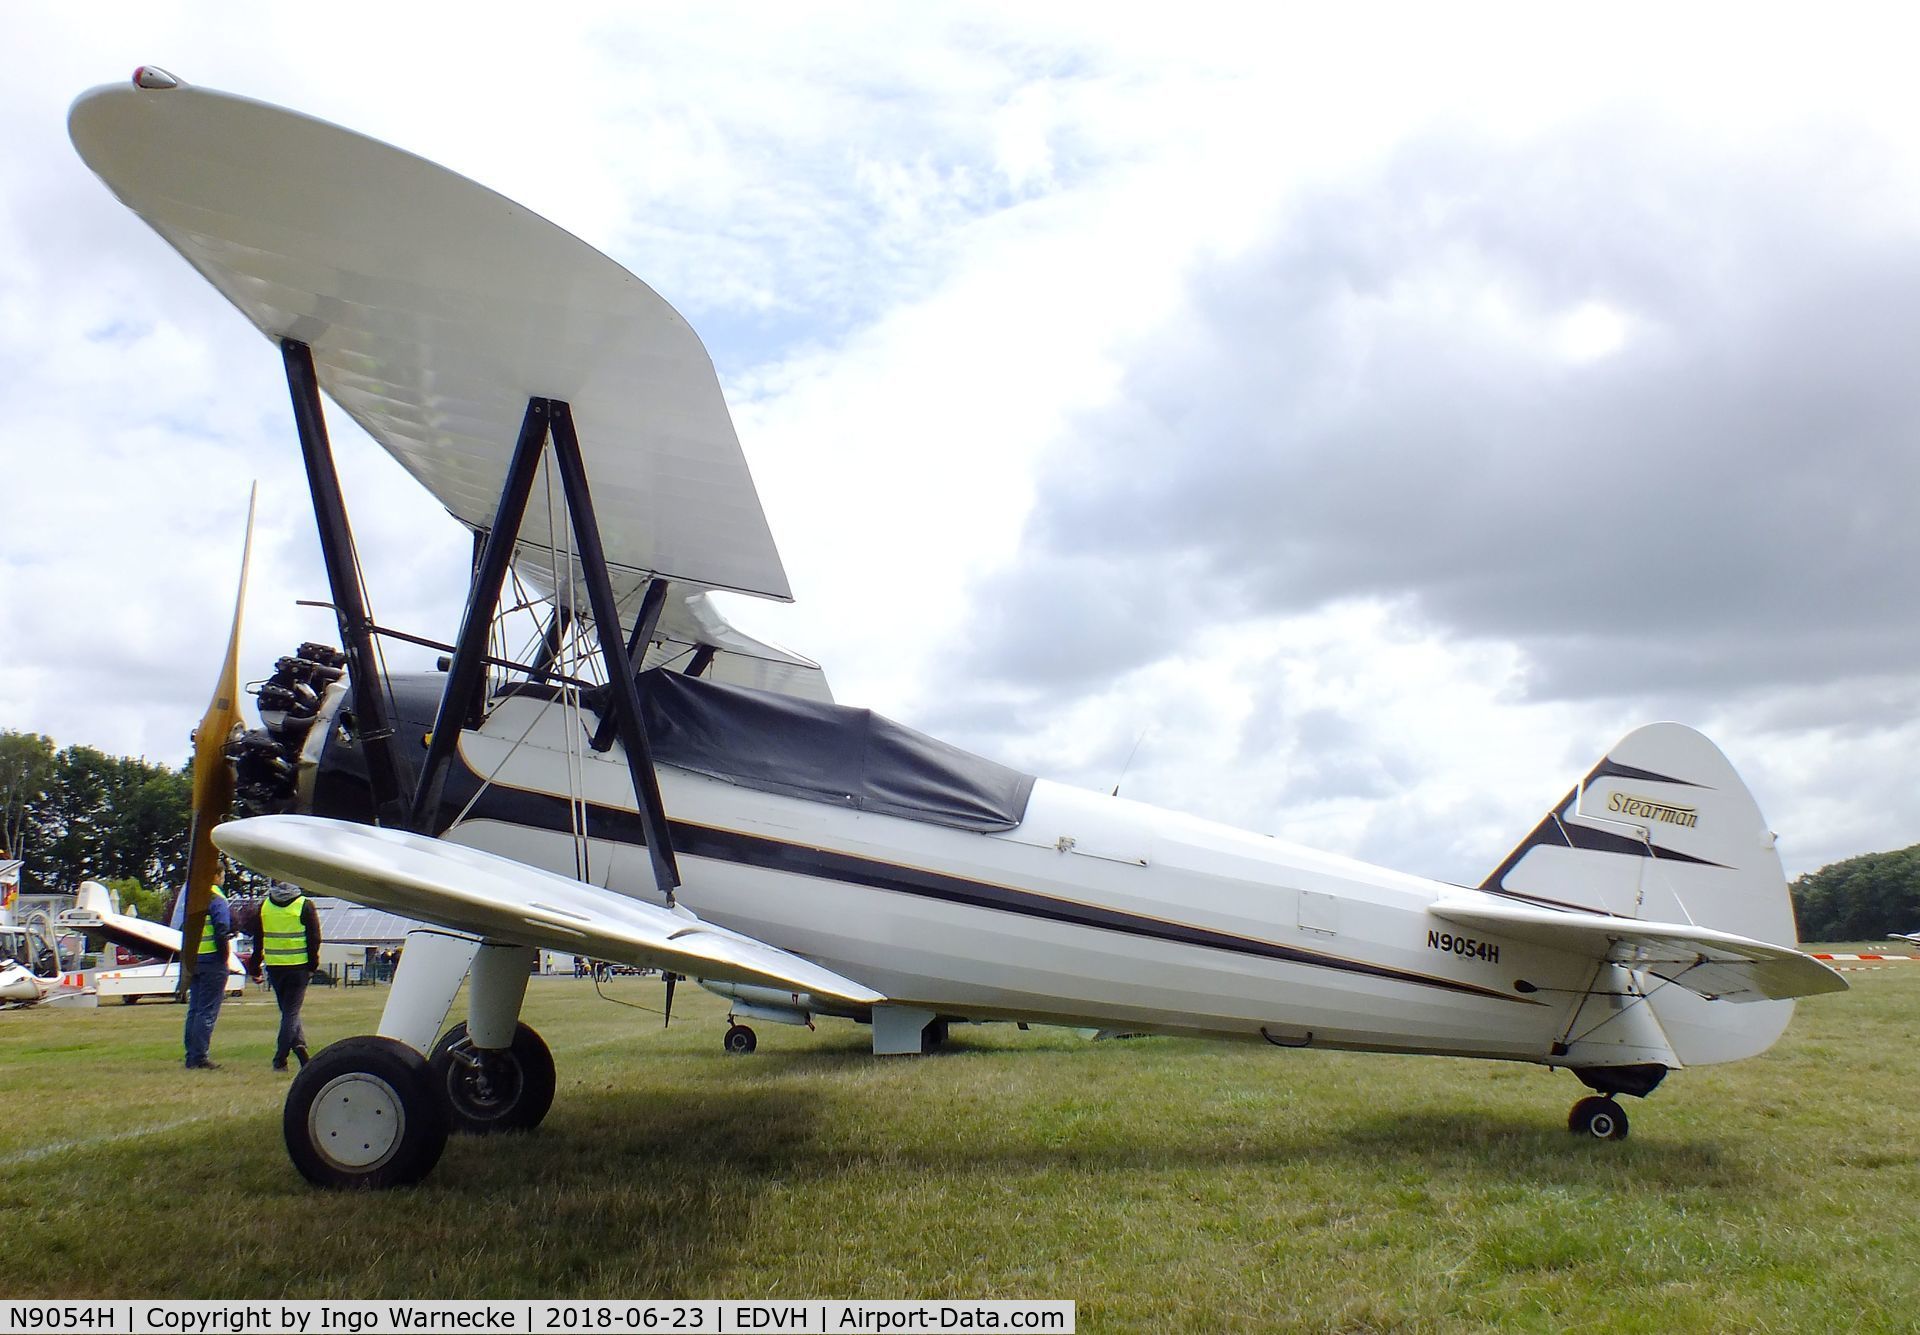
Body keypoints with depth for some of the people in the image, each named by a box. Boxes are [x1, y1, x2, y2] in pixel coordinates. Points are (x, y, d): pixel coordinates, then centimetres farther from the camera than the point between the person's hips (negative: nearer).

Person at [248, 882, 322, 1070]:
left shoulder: (264, 905, 5)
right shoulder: (305, 905, -6)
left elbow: (257, 939, 9)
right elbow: (314, 938, -7)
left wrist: (254, 969, 16)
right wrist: (312, 966, 1)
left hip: (274, 967, 3)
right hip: (298, 966, -3)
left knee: (288, 1011, 15)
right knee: (291, 1012, 2)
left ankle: (299, 1045, -1)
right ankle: (279, 1060, -3)